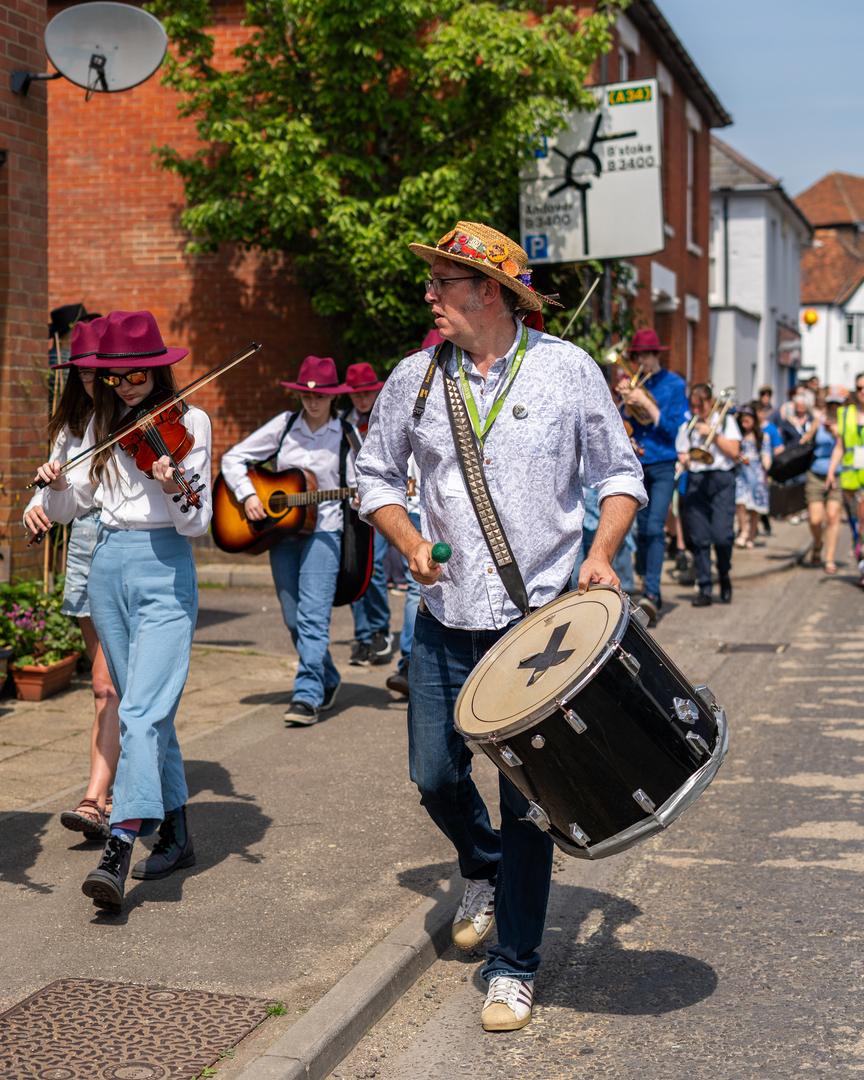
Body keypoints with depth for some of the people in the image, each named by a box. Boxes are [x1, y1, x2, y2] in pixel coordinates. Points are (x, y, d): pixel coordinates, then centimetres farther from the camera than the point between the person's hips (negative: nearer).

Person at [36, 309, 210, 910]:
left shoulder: (188, 423, -3)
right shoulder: (103, 425, 12)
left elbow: (198, 524, -9)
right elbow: (70, 509, 14)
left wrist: (178, 489, -30)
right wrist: (57, 486, -7)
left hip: (165, 572, -5)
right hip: (108, 568, 6)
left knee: (142, 712, -17)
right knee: (151, 711, 11)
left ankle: (119, 848, -25)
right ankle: (177, 835, 21)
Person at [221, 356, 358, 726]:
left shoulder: (346, 435, 1)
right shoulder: (285, 425, 4)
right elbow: (232, 458, 7)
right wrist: (247, 495, -6)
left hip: (323, 531, -3)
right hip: (281, 529, 3)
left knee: (313, 615, -15)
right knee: (293, 619, 7)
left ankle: (308, 695, -13)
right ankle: (328, 681, 27)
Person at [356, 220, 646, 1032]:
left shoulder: (567, 370, -3)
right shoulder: (415, 379, 3)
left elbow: (619, 473, 5)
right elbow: (375, 475, 14)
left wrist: (601, 553, -11)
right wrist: (409, 542, -4)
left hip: (541, 622, -3)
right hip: (446, 621, 3)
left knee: (527, 798, -1)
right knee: (435, 775, 8)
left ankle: (513, 965, 14)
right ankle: (483, 870, 41)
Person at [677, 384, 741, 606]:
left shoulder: (725, 420, 10)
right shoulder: (687, 426, 17)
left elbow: (734, 451, 0)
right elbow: (682, 454, 15)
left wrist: (713, 434, -7)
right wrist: (683, 460, -7)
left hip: (722, 481, -2)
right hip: (695, 481, 3)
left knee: (722, 536, -14)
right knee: (699, 538, -4)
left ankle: (724, 574, 14)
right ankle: (704, 589, 3)